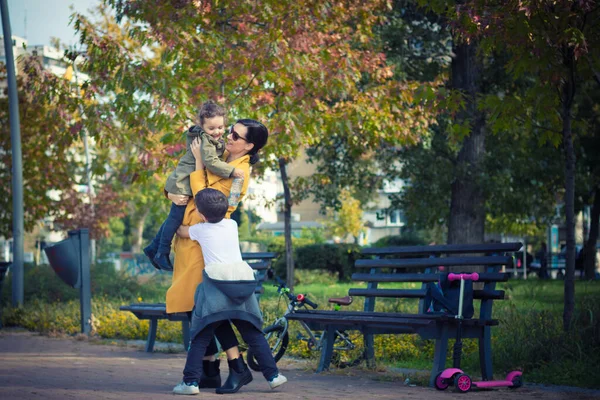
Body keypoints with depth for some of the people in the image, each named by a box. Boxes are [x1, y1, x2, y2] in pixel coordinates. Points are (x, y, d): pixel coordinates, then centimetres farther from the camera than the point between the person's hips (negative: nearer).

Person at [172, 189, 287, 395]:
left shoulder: (200, 230, 9)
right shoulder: (232, 225, 16)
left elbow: (181, 231, 31)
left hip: (216, 285, -3)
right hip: (243, 280, 3)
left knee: (200, 337, 0)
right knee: (254, 333, 13)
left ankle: (190, 381, -6)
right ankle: (273, 375, 12)